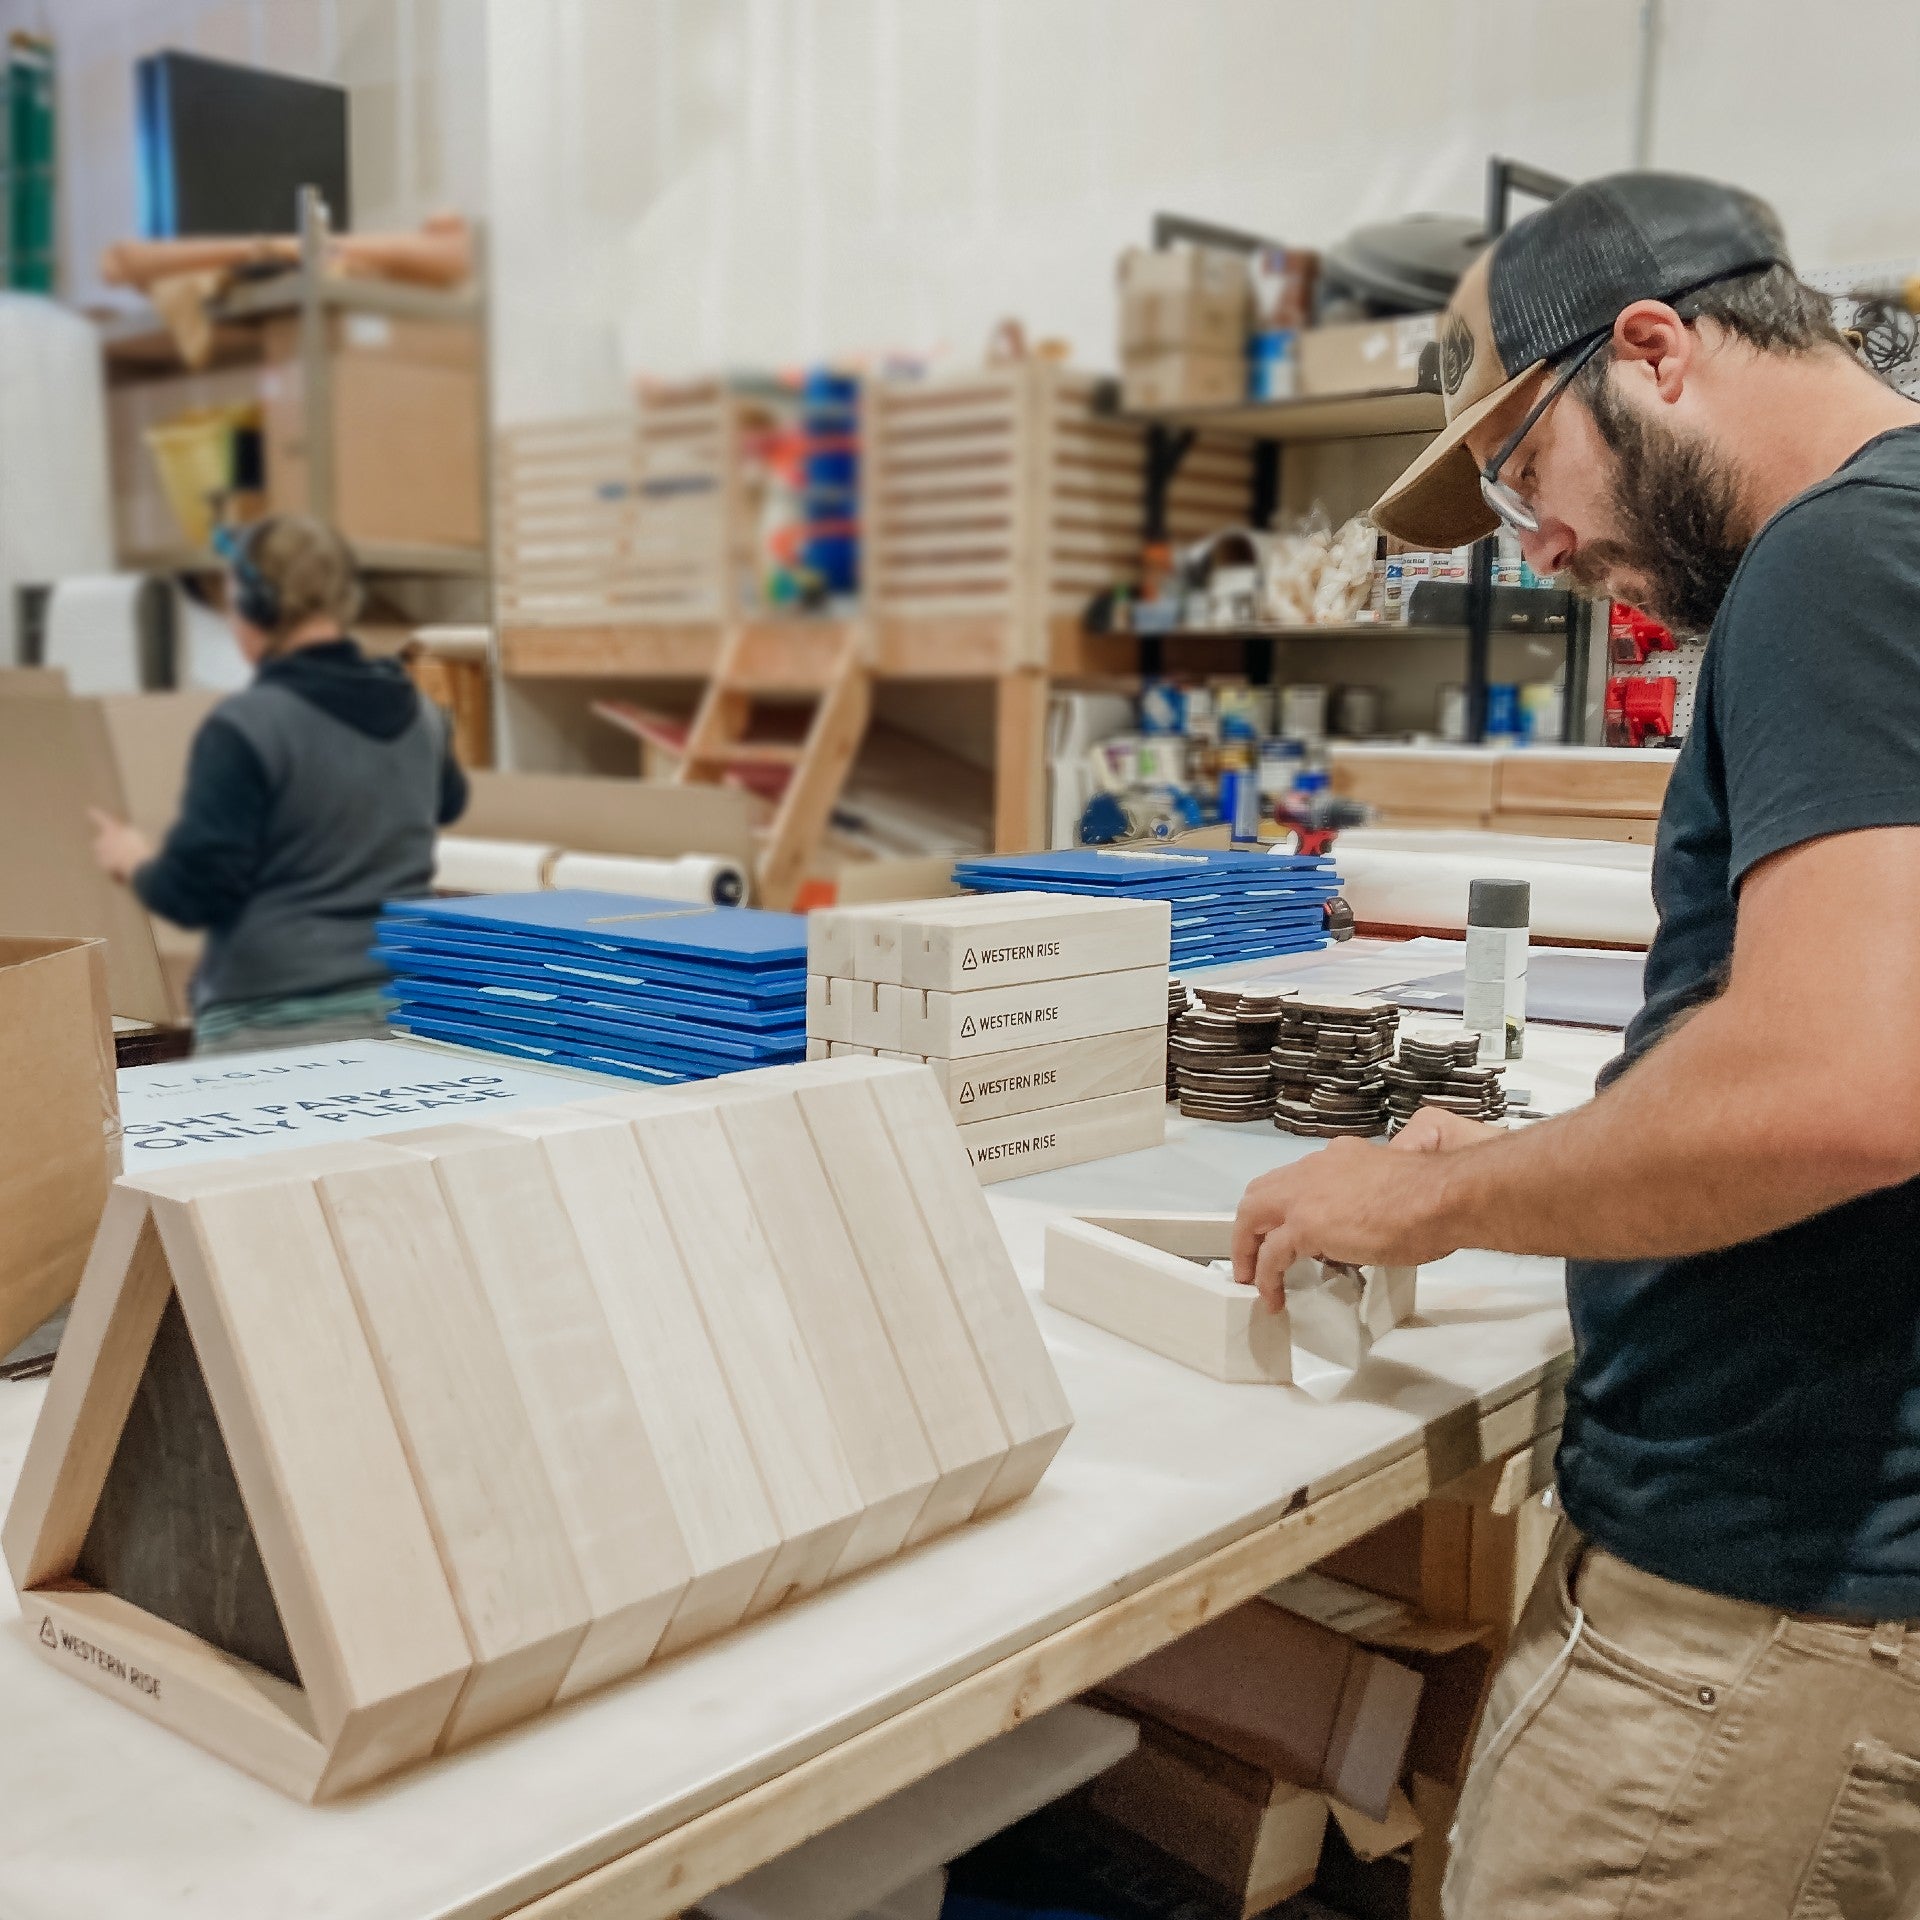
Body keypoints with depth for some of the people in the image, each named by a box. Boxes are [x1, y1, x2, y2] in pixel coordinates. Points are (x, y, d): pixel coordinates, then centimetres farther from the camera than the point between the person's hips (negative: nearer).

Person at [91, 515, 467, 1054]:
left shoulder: (245, 727, -13)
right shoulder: (417, 711, 6)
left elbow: (196, 892, -13)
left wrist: (133, 863, 7)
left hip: (277, 1024, -6)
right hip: (407, 1007, 6)